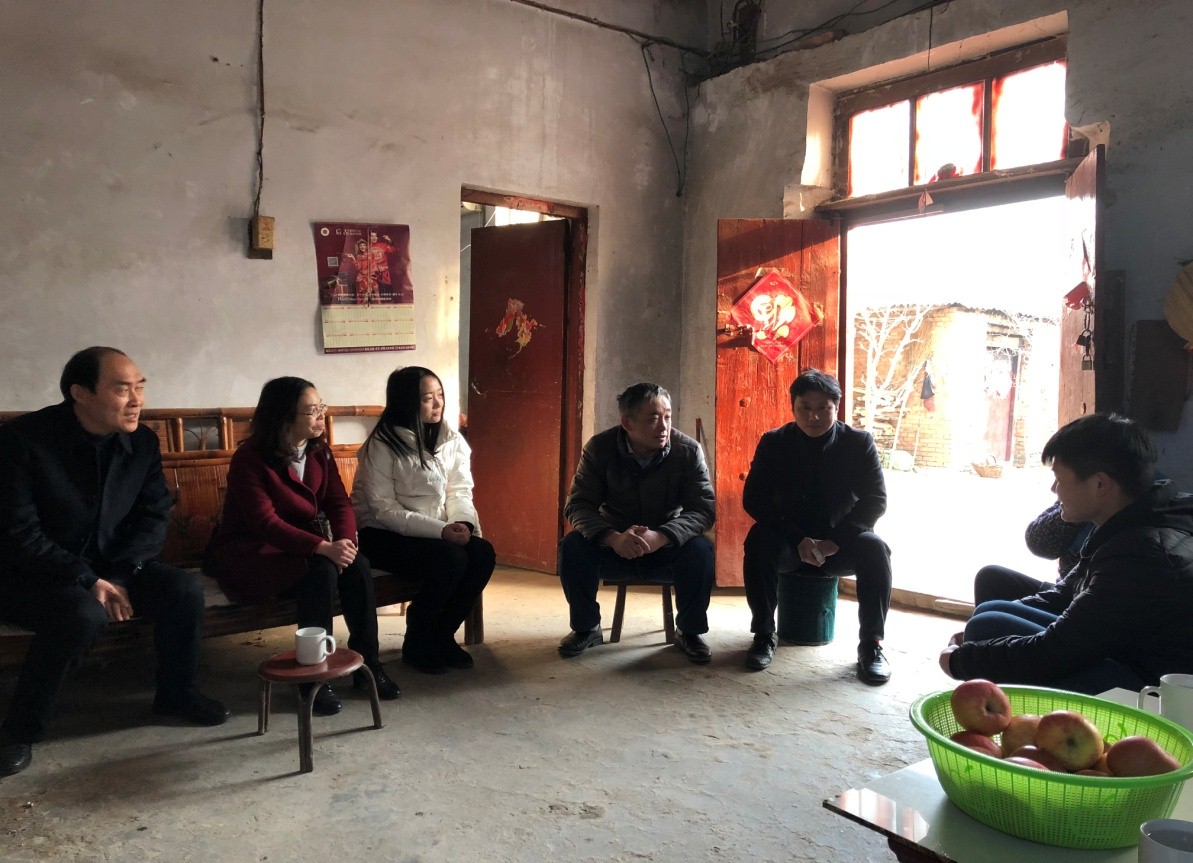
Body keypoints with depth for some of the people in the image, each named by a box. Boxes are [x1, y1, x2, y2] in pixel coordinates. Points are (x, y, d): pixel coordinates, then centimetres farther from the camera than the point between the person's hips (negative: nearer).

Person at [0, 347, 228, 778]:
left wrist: (118, 574, -16)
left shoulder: (142, 441, -5)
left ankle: (177, 693, 9)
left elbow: (155, 515, -1)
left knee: (185, 590, -16)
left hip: (111, 567, 5)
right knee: (84, 613, -34)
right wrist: (87, 581, -27)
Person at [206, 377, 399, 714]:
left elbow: (339, 503, -3)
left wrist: (345, 540, -25)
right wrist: (323, 547, -37)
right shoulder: (250, 459, -17)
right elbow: (266, 523, -27)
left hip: (299, 547, 6)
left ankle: (368, 664, -11)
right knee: (321, 572, -32)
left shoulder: (319, 452, 3)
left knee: (357, 565, -22)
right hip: (251, 554, -6)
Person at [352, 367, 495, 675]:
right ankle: (417, 643, -7)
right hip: (385, 534, -6)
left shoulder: (451, 439, 4)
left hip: (436, 533, 6)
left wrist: (461, 522, -21)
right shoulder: (382, 446, -14)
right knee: (450, 558, -29)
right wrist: (440, 530, -28)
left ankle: (441, 635, -1)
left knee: (483, 553, -20)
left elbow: (460, 490, 2)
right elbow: (383, 509, -19)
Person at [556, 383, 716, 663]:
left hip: (667, 546, 0)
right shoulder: (600, 448, -14)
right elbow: (578, 505, -17)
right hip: (614, 545, 1)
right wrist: (614, 538, -38)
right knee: (572, 546, -26)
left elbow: (704, 509, -20)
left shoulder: (688, 450, -15)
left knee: (700, 550, -30)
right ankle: (586, 628, -2)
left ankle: (689, 632, -5)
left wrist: (660, 536, -40)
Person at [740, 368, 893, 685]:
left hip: (840, 543, 0)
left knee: (874, 548, -29)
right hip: (789, 542, 0)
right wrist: (799, 540, -22)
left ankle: (871, 643, -18)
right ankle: (764, 635, -18)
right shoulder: (773, 443, -3)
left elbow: (876, 499, -8)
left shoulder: (859, 442, -3)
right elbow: (754, 500, -9)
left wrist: (834, 541, -23)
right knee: (758, 542, -30)